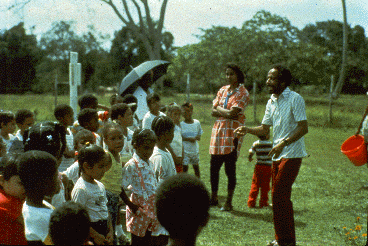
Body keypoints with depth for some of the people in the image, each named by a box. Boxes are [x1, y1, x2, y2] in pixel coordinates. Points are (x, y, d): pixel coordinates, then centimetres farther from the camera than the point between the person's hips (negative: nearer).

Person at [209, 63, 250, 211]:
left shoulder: (242, 93, -6)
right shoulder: (222, 90, 13)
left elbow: (232, 113, -16)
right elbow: (213, 111, 6)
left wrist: (219, 109, -2)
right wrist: (226, 112, -9)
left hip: (232, 134, -6)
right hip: (218, 131, 6)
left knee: (230, 169, -3)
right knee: (213, 168, 10)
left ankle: (229, 202, 6)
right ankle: (214, 198, 24)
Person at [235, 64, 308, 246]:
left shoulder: (295, 99, -11)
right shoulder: (271, 102, 12)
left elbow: (303, 128, -16)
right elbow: (265, 129, 15)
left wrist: (284, 143, -24)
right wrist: (247, 130, -3)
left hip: (291, 154, -8)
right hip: (277, 155, 8)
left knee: (279, 196, -12)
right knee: (279, 197, 10)